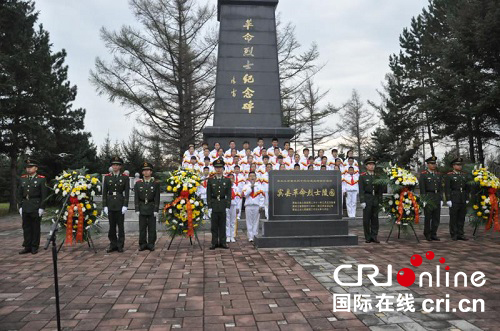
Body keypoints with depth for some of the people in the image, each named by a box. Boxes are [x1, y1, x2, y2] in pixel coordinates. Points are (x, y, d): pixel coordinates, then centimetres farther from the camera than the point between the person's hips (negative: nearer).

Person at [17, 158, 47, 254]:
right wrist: (20, 206, 5)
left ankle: (35, 247, 12)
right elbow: (19, 194, 13)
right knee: (26, 227, 9)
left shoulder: (41, 179, -3)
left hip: (36, 208, -4)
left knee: (36, 228, 3)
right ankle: (27, 247, 17)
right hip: (25, 208, 4)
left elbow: (44, 195, -6)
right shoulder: (22, 179, 11)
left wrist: (42, 208, -11)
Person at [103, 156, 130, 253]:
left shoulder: (125, 177, 1)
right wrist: (104, 206, -2)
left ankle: (120, 246, 11)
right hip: (110, 204, 2)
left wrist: (125, 206, -10)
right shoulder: (107, 177, 6)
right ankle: (113, 245, 16)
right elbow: (104, 192, 4)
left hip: (120, 204, -2)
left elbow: (127, 192, -2)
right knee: (112, 226, 7)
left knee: (121, 226, 3)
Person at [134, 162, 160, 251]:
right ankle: (142, 244, 14)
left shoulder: (156, 183, 0)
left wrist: (156, 210, -8)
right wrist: (137, 209, -4)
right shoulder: (138, 183, 5)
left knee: (152, 228, 2)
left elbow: (157, 198, -2)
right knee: (142, 227, 5)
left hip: (152, 208, -1)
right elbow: (136, 198, 4)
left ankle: (151, 244, 11)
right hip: (142, 208, 1)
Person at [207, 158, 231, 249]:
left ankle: (222, 242, 14)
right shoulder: (210, 180, 4)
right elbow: (208, 194, 2)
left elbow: (229, 194, 3)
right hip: (214, 205, 0)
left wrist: (228, 206, -5)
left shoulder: (227, 180, 5)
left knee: (222, 225, 6)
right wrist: (209, 206, -6)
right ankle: (214, 243, 11)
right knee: (214, 225, 4)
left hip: (223, 205, 0)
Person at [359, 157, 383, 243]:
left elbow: (380, 189, 12)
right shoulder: (362, 176, 0)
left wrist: (380, 200, 6)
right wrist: (362, 201, -11)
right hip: (367, 199, -3)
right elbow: (361, 190, -4)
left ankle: (374, 236, 12)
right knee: (366, 219, 0)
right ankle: (367, 237, 8)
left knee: (375, 218, 5)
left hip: (375, 199, 3)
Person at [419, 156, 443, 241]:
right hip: (428, 197, -5)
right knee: (428, 217, -1)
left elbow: (441, 188, 14)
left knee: (436, 217, 7)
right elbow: (422, 188, -7)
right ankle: (427, 235, 9)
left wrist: (441, 199, 8)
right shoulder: (423, 175, -3)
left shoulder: (438, 175, 14)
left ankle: (433, 234, 16)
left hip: (437, 198, 5)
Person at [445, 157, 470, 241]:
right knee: (453, 217, -1)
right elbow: (447, 188, -8)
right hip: (453, 199, -5)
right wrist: (448, 200, -13)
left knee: (462, 217, 7)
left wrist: (467, 199, 10)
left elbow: (467, 188, 15)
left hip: (463, 200, 5)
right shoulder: (449, 176, -3)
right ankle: (454, 235, 6)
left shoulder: (464, 175, 13)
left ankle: (460, 234, 14)